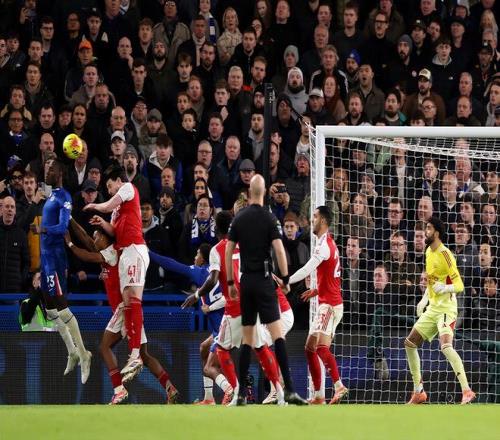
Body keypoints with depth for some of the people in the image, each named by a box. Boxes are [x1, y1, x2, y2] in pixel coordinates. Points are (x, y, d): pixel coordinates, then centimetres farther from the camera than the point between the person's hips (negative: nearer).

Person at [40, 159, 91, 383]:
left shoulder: (64, 198, -12)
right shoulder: (51, 197, 17)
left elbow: (62, 227, -24)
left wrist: (42, 230, -38)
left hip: (55, 257, -10)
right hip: (46, 256, 10)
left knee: (61, 308, -12)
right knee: (50, 310, 12)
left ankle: (83, 354, -8)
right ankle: (72, 354, 20)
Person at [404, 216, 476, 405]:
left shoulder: (445, 254, -15)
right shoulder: (429, 252, 11)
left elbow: (459, 285, -17)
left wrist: (445, 288, -34)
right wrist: (425, 299, 20)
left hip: (446, 308, -9)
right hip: (432, 308, 9)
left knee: (446, 346, -29)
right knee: (410, 343, 9)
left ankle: (467, 391, -31)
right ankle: (418, 392, 19)